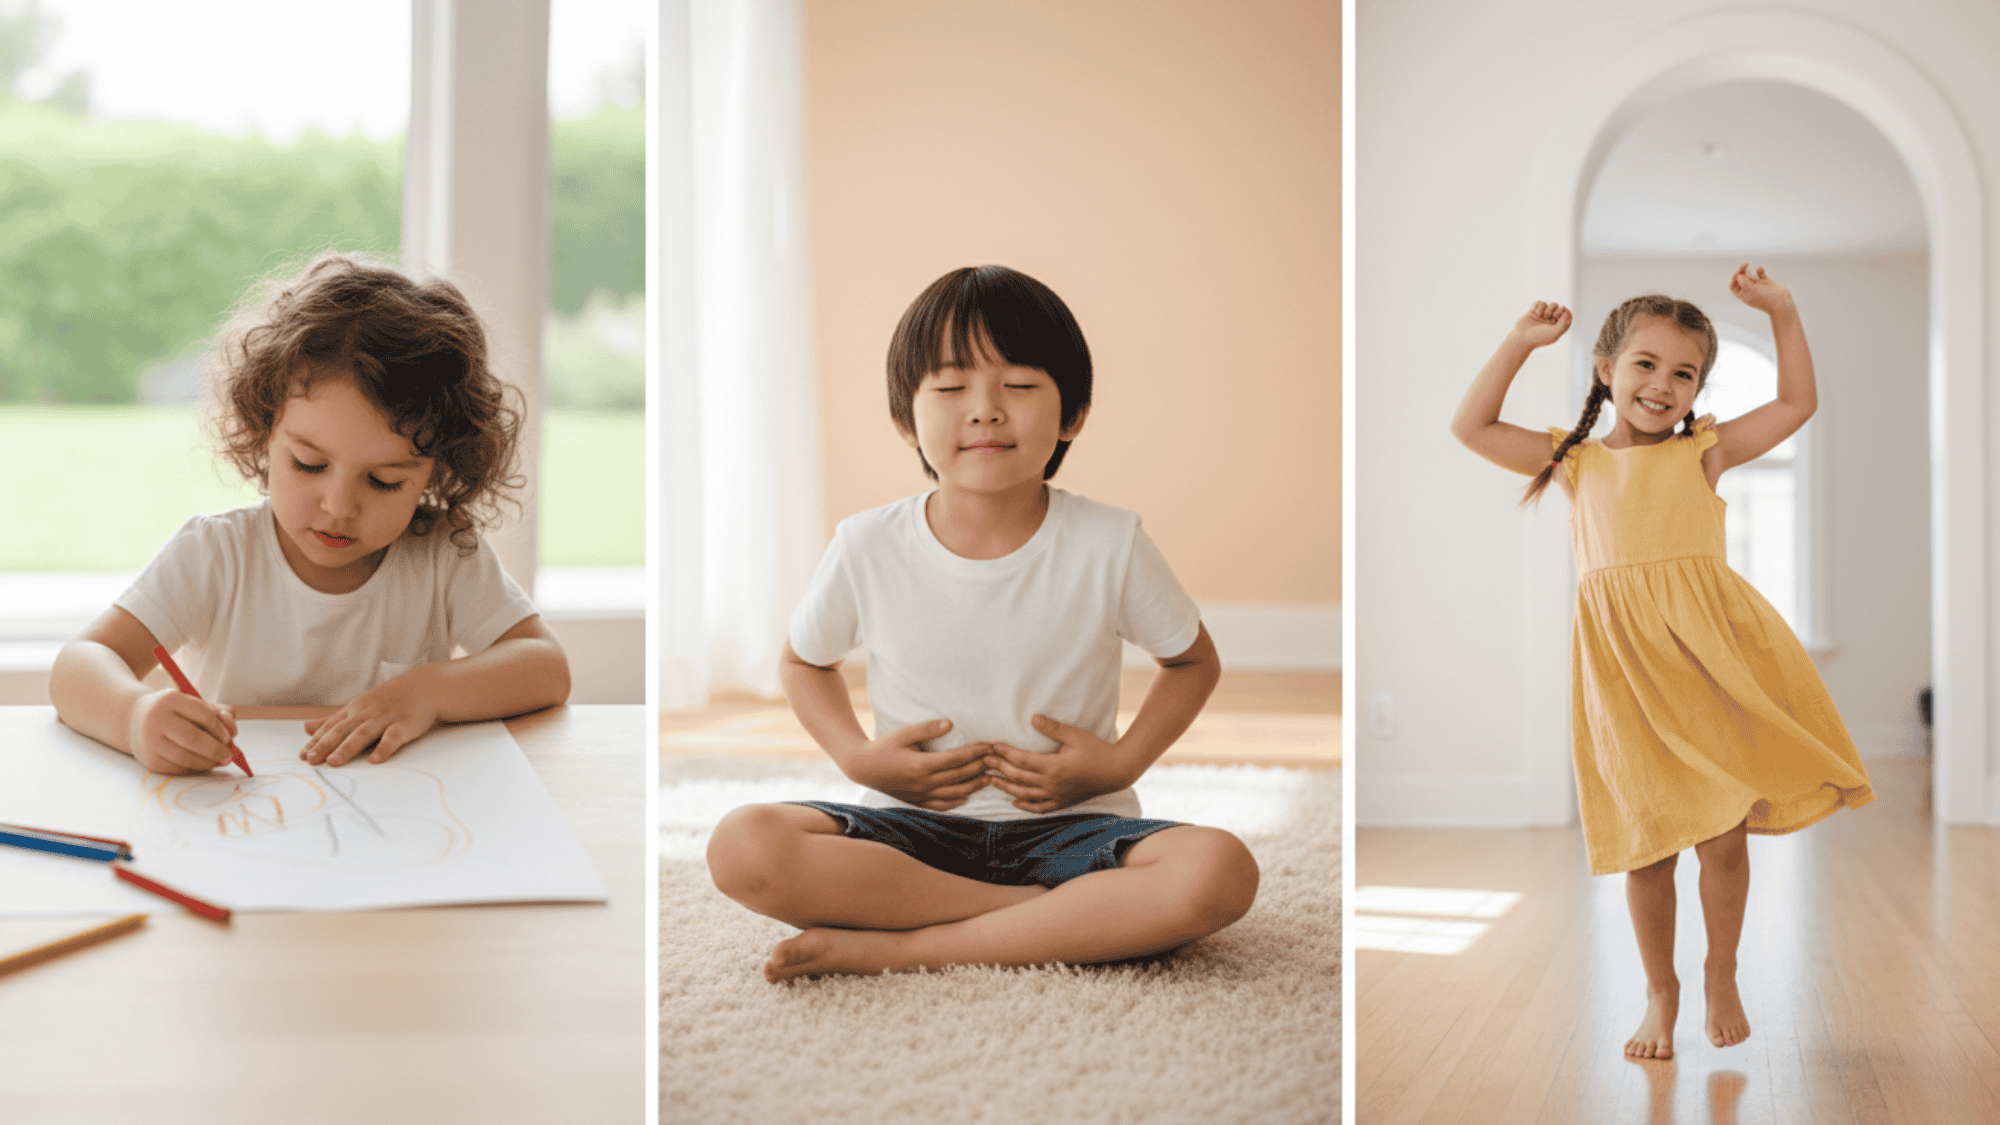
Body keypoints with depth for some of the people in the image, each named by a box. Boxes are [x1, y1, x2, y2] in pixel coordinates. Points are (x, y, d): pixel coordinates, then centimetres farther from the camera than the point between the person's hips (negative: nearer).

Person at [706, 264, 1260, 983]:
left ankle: (901, 948, -25)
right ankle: (1082, 915, -22)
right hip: (915, 824, 1)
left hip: (1067, 824, 0)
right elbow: (805, 661, 14)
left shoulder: (1109, 546, -8)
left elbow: (1194, 662, 9)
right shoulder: (867, 550, -6)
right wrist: (858, 758, -5)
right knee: (742, 847, -28)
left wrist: (1120, 763, -7)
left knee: (1221, 870, -31)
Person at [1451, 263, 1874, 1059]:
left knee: (1723, 832, 1)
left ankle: (1721, 978, 23)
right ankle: (1660, 993, 21)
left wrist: (1782, 313, 11)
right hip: (1624, 667, 0)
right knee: (1646, 841, 5)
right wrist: (1519, 344, 11)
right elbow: (1470, 427, 14)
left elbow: (1798, 403, 17)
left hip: (1709, 651, 0)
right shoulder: (1576, 461, 14)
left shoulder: (1704, 452, 12)